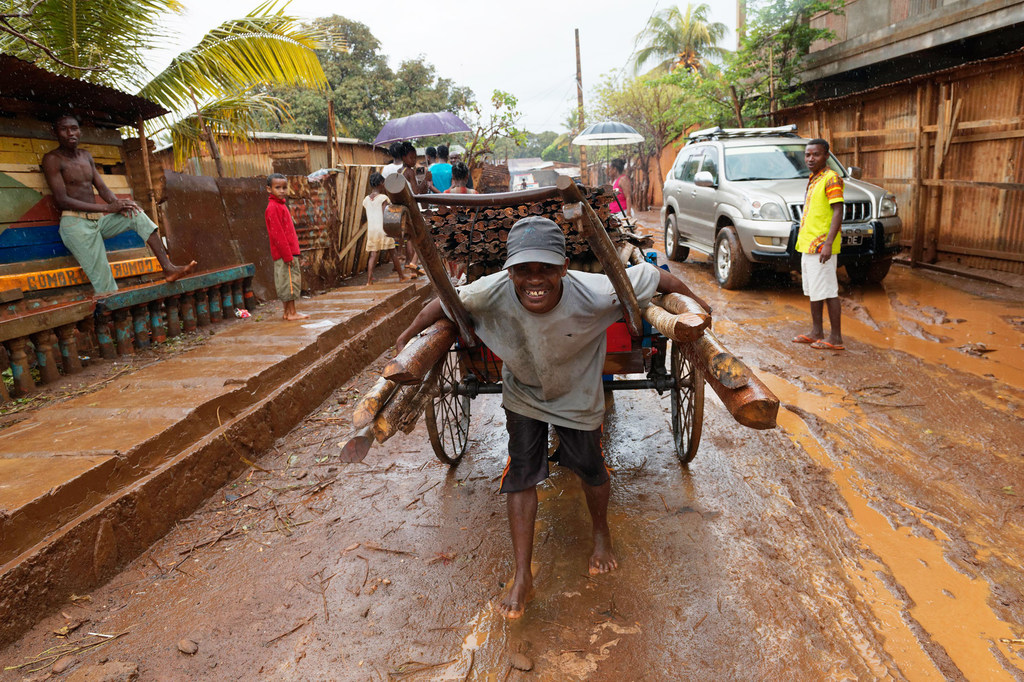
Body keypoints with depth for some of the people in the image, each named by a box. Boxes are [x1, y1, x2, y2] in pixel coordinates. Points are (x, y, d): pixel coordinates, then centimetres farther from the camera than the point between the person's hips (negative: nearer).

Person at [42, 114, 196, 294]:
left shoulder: (86, 156, 18)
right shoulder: (52, 159, -4)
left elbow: (102, 187, 14)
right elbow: (62, 201, -13)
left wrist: (117, 203, -12)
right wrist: (107, 208, -20)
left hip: (98, 220, 7)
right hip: (74, 223, -6)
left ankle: (168, 268, -22)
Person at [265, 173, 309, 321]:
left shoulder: (281, 205, 18)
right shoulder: (273, 208, -12)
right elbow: (277, 234, -18)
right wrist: (288, 255, -20)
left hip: (289, 252, 9)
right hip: (284, 253, -9)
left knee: (290, 281, 12)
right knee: (289, 281, -5)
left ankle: (288, 312, 18)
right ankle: (291, 313, 1)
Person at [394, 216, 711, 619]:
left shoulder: (594, 293, -38)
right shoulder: (492, 292, -34)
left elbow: (654, 277, -23)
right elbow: (444, 304, -15)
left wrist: (697, 305, -8)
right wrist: (407, 339, -3)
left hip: (577, 395, -1)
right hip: (523, 394, 1)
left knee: (589, 467, 12)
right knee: (521, 473, 2)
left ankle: (601, 532, 47)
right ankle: (522, 577, 16)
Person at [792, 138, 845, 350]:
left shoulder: (831, 178, -10)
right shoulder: (812, 180, 17)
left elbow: (837, 212, -18)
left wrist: (828, 243, -26)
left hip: (821, 245, -9)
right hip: (808, 245, 9)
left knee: (828, 291, -6)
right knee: (813, 291, 14)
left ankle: (836, 338, -1)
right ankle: (816, 332, 23)